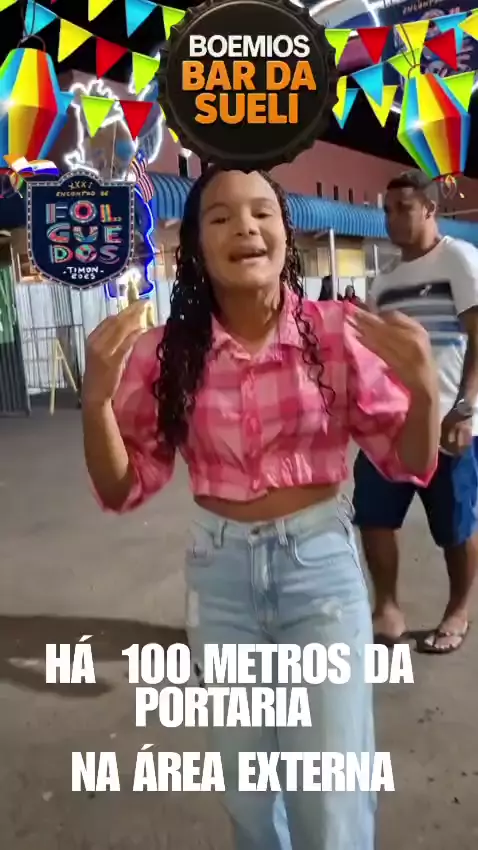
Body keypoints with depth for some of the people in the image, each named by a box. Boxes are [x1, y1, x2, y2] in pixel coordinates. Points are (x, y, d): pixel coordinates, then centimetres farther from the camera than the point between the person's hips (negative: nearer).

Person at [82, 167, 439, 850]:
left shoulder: (337, 332, -11)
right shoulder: (166, 353, -7)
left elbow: (408, 465, -3)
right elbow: (125, 489, -2)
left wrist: (424, 387, -22)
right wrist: (97, 398, -18)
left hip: (321, 564, -2)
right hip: (219, 571, 2)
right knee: (245, 789, 24)